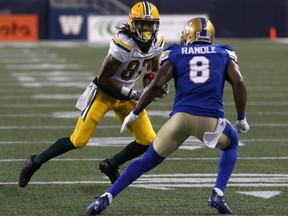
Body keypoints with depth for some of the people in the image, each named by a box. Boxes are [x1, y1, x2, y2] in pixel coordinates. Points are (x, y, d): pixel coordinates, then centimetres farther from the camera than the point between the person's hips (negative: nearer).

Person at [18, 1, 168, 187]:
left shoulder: (157, 42, -8)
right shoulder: (123, 44, -30)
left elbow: (154, 69, 13)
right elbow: (103, 78, -23)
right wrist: (131, 93, -23)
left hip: (126, 96, 7)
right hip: (104, 92, -7)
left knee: (148, 141, -3)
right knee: (78, 141, -7)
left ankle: (110, 166, 19)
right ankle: (35, 162, 13)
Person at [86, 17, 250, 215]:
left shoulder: (176, 54, 17)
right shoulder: (224, 54, 20)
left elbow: (156, 84, 5)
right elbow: (238, 83, 5)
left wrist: (135, 113, 13)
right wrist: (241, 118, 15)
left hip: (181, 116, 0)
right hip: (211, 120, 0)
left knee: (149, 160, 16)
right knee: (231, 144, 32)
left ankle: (106, 198, 5)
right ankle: (218, 195, 13)